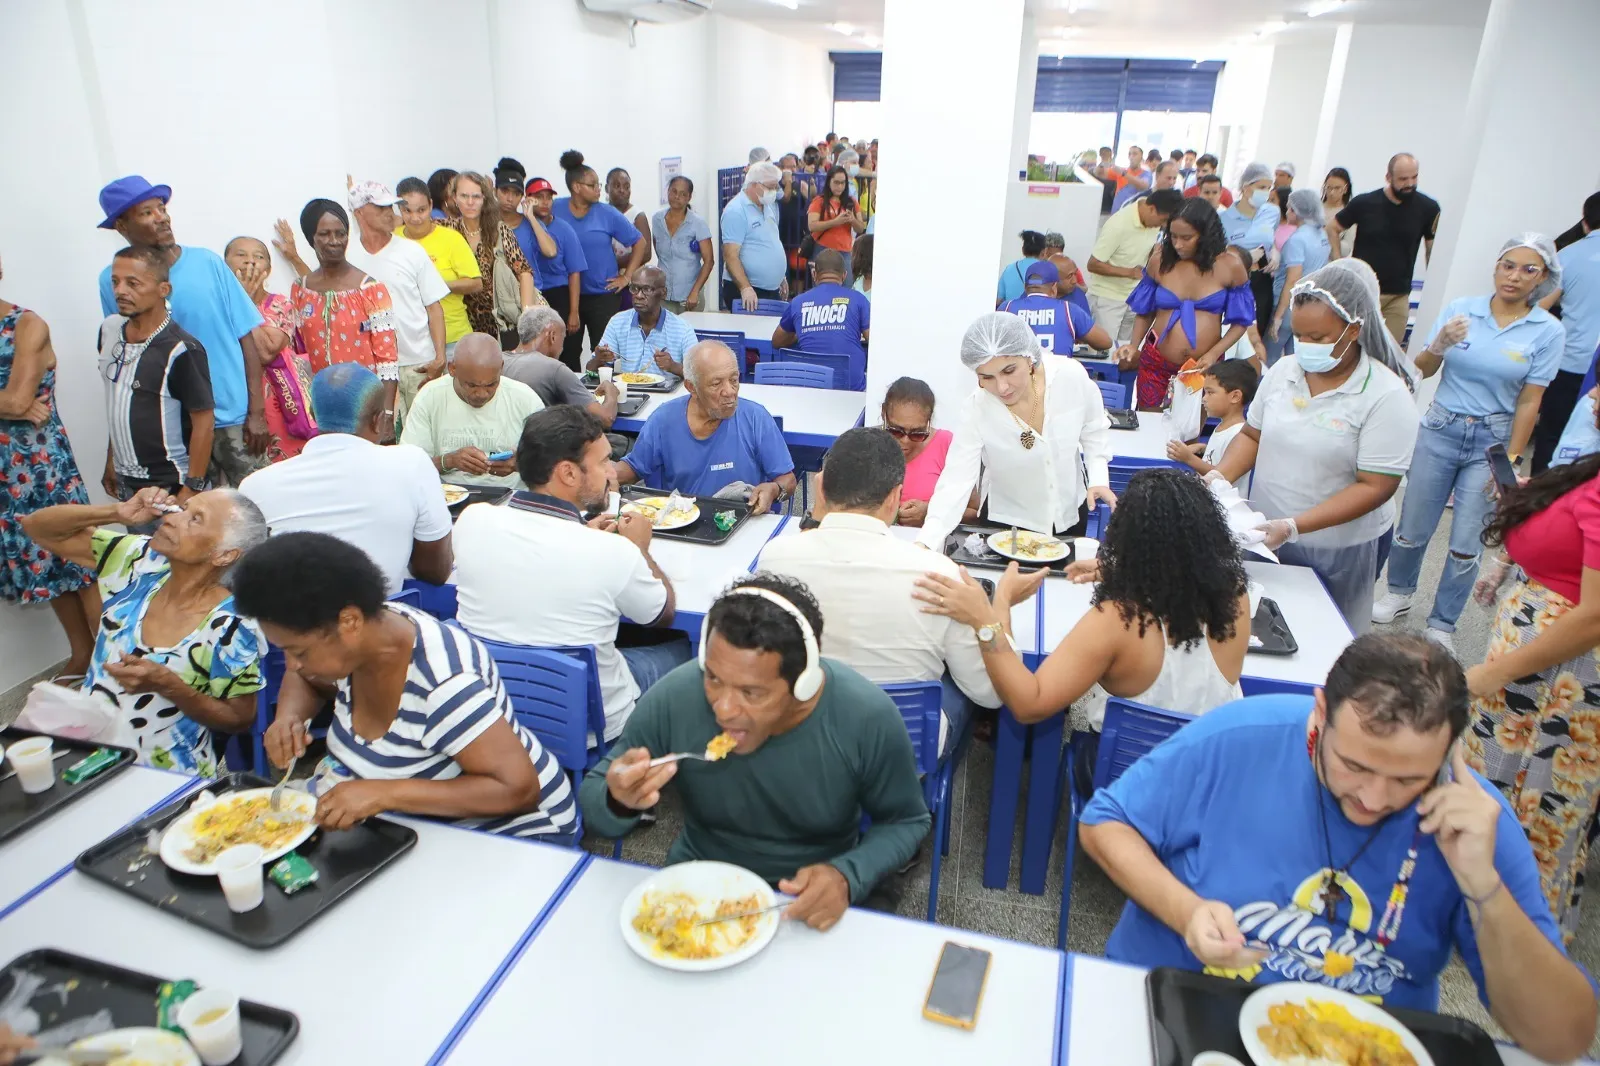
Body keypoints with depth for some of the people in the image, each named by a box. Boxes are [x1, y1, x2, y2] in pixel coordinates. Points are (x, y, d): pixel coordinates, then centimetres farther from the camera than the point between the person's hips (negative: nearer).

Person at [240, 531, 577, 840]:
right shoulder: (353, 643, -6)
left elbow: (518, 789, -32)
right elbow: (305, 680, 19)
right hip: (421, 826, 8)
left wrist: (384, 793, -35)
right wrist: (288, 717, -5)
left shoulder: (441, 682, -31)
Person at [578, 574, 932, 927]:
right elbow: (591, 800, -7)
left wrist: (848, 876, -24)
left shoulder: (869, 718, -23)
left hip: (817, 896, 0)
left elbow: (906, 821, -5)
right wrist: (619, 802, -30)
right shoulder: (673, 699, -21)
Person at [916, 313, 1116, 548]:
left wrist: (1099, 478, -18)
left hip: (1070, 511, 3)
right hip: (1007, 521, -3)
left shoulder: (1071, 376, -22)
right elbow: (955, 481, -31)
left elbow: (1094, 430, -4)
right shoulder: (977, 410, -27)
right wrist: (925, 543, -43)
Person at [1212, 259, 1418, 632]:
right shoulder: (1283, 370, -1)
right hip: (1264, 533, 5)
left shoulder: (1387, 396, -16)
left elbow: (1375, 487, -19)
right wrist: (1221, 476, -11)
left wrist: (1293, 527, -29)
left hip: (1338, 549, -4)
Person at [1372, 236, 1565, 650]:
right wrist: (1439, 346, -21)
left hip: (1491, 442, -1)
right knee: (1412, 530, 7)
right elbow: (1422, 370, 1)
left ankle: (1441, 625, 18)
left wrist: (1510, 462, -6)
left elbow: (1529, 402, -4)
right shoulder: (1460, 308, -2)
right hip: (1440, 432, 1)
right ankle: (1400, 593, 34)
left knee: (1465, 545, 1)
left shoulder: (1548, 331, -4)